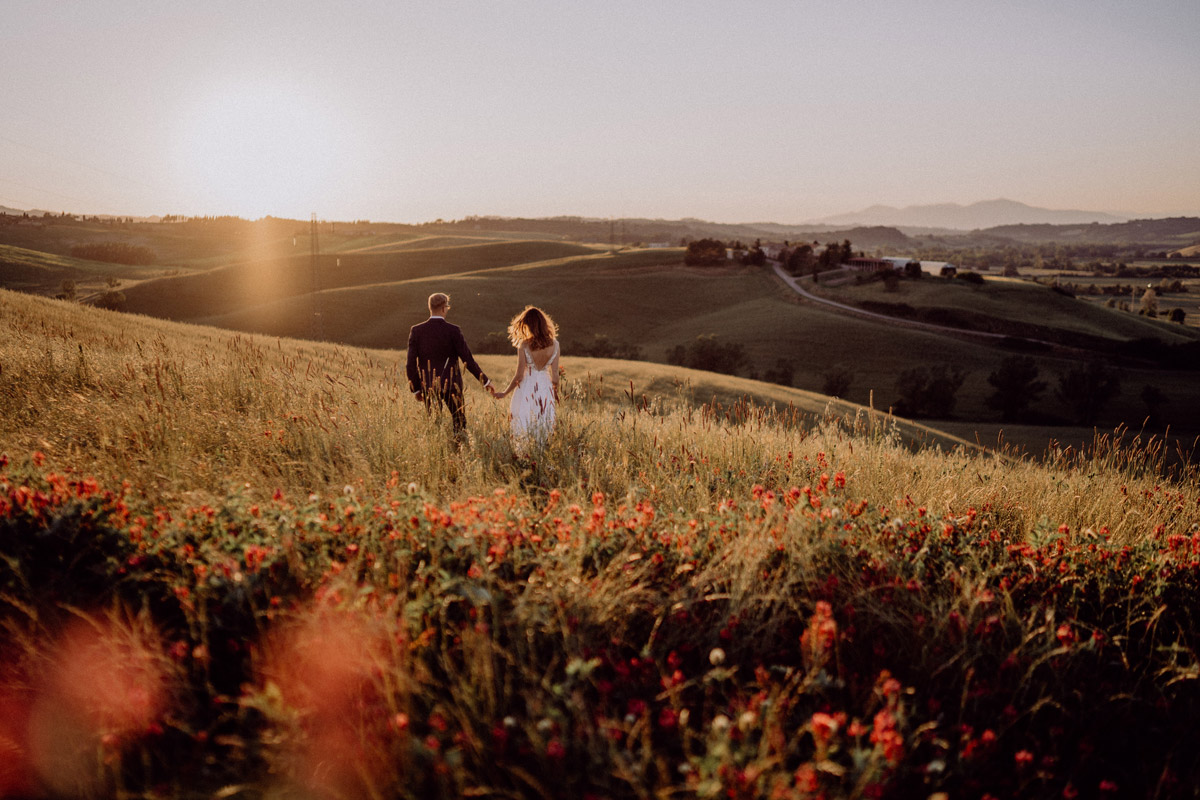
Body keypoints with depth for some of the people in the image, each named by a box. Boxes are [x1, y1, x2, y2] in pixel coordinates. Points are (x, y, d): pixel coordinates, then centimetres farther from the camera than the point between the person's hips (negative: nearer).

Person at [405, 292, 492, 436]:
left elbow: (411, 364, -4)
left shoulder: (416, 331, -4)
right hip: (452, 385, -2)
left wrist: (416, 389, 7)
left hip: (428, 387, 2)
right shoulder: (453, 331, -10)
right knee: (460, 423, 14)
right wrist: (485, 381, 2)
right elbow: (467, 359, -9)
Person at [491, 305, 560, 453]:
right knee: (544, 432, 13)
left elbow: (519, 375, -11)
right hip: (546, 390, 3)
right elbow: (555, 374, 0)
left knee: (524, 430, 9)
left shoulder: (524, 345, -13)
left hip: (526, 390, -3)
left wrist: (504, 393, 2)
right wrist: (556, 394, 17)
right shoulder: (554, 344, -5)